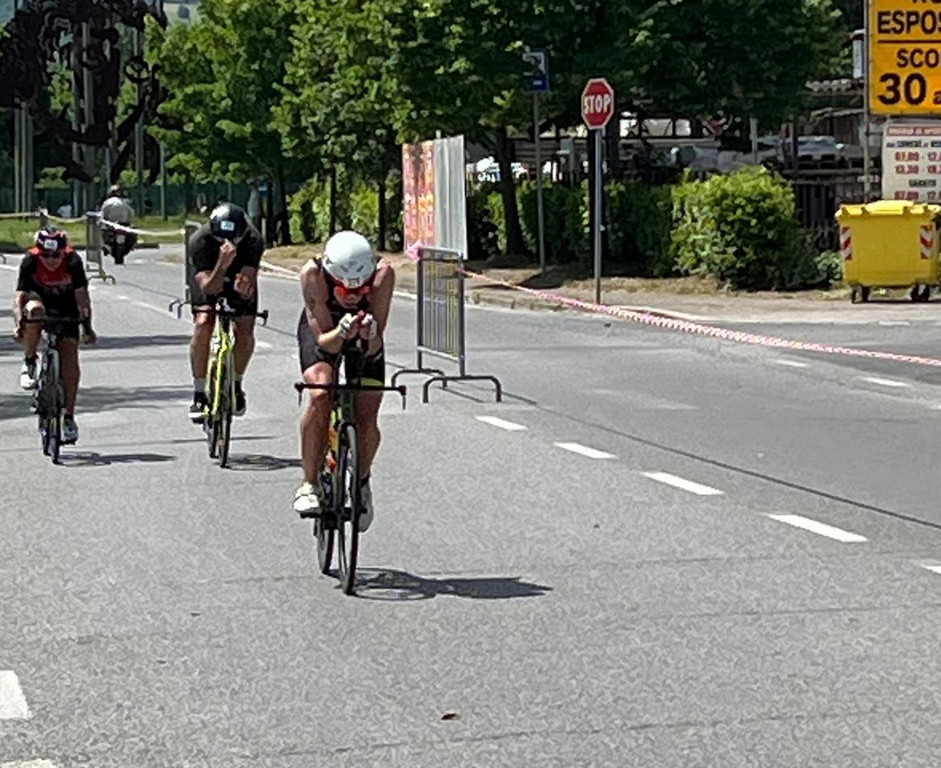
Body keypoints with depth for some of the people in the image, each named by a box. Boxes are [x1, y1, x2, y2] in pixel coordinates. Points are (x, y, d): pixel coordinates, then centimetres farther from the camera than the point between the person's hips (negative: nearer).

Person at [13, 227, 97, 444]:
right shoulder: (30, 261, -25)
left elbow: (82, 295, -27)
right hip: (39, 298, 0)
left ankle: (68, 417, -4)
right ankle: (29, 364, -18)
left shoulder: (73, 261, -26)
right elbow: (19, 296, -29)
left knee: (70, 359, -12)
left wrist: (87, 326, -35)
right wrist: (19, 323, -45)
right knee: (35, 310, -38)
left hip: (65, 308, 0)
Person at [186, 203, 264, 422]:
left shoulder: (253, 241, -33)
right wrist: (222, 264, -58)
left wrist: (245, 286, -59)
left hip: (239, 277, 1)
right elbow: (209, 287, -40)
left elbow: (249, 278, -35)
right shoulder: (199, 241, -36)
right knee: (203, 325, -24)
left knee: (245, 330, -18)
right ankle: (199, 395, -13)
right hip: (209, 278, -1)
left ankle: (236, 384, 8)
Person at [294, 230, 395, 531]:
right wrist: (341, 334, -52)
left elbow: (375, 348, -31)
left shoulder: (383, 274, -35)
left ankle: (361, 482, 20)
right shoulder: (313, 274, -36)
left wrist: (371, 337, -53)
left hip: (364, 337, 1)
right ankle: (310, 484, -13)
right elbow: (324, 342, -32)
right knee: (320, 396, -28)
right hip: (323, 330, -1)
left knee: (367, 419, -10)